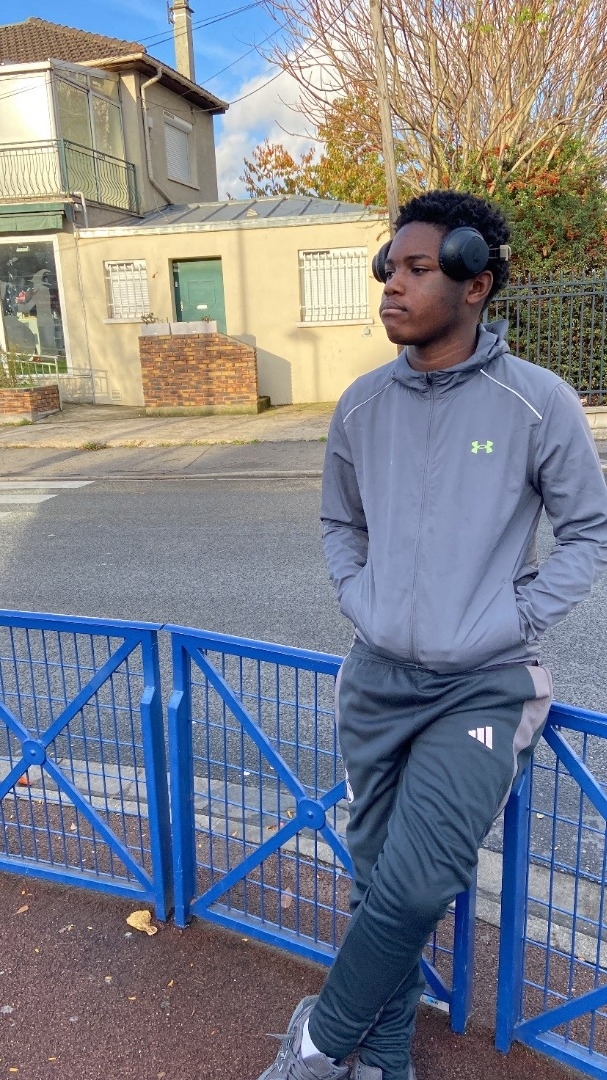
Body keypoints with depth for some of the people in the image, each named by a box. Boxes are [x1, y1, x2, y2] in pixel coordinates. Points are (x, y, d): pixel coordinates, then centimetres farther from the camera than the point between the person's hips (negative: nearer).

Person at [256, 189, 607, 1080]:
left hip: (484, 688, -3)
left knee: (412, 888, -9)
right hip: (377, 680, 4)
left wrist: (511, 622, -8)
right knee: (380, 881, 13)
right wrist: (362, 606, 2)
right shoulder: (362, 406, 2)